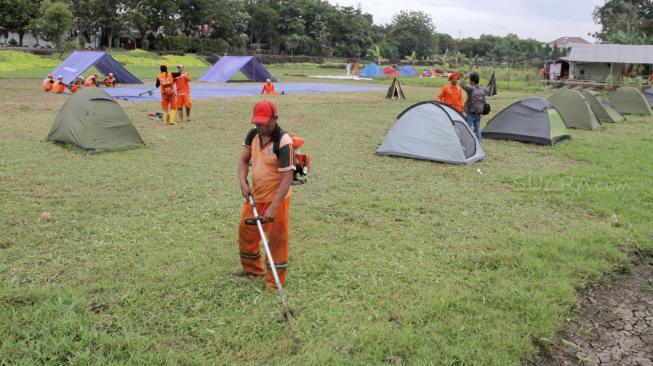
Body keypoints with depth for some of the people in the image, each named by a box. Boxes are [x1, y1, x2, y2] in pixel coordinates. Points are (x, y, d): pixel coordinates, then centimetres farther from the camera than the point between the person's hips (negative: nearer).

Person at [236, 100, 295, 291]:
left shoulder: (283, 142, -25)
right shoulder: (253, 134, -3)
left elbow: (287, 177, -27)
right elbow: (243, 160, 4)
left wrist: (273, 207, -32)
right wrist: (243, 182, -14)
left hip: (276, 198, -7)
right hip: (255, 195, 8)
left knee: (277, 238, 3)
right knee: (246, 231, 20)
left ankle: (274, 281, 19)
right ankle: (252, 268, 42)